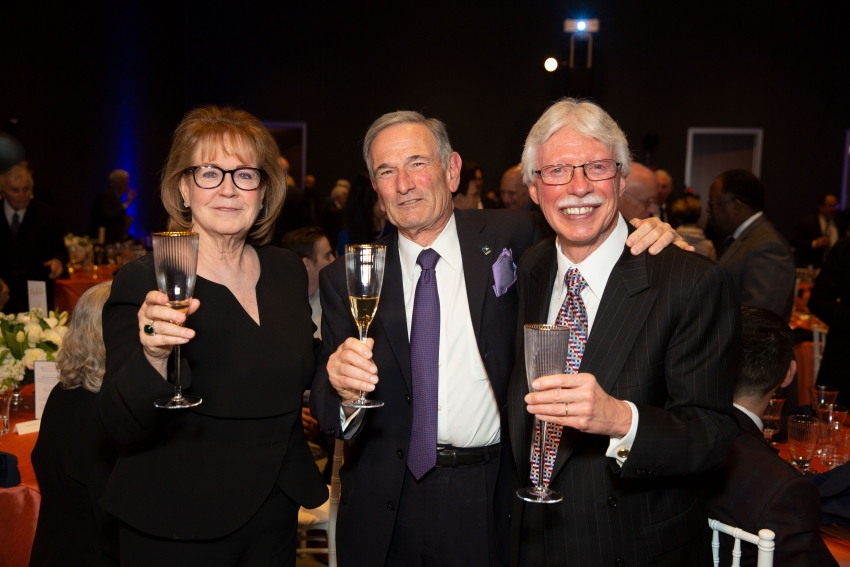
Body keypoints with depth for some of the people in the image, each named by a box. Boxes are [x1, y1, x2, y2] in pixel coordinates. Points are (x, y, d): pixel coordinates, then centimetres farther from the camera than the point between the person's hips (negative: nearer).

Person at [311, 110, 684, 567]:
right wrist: (340, 384, -28)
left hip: (491, 500, 0)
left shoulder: (510, 237, -4)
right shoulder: (345, 279, -3)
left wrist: (646, 236, -10)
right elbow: (325, 408, -4)